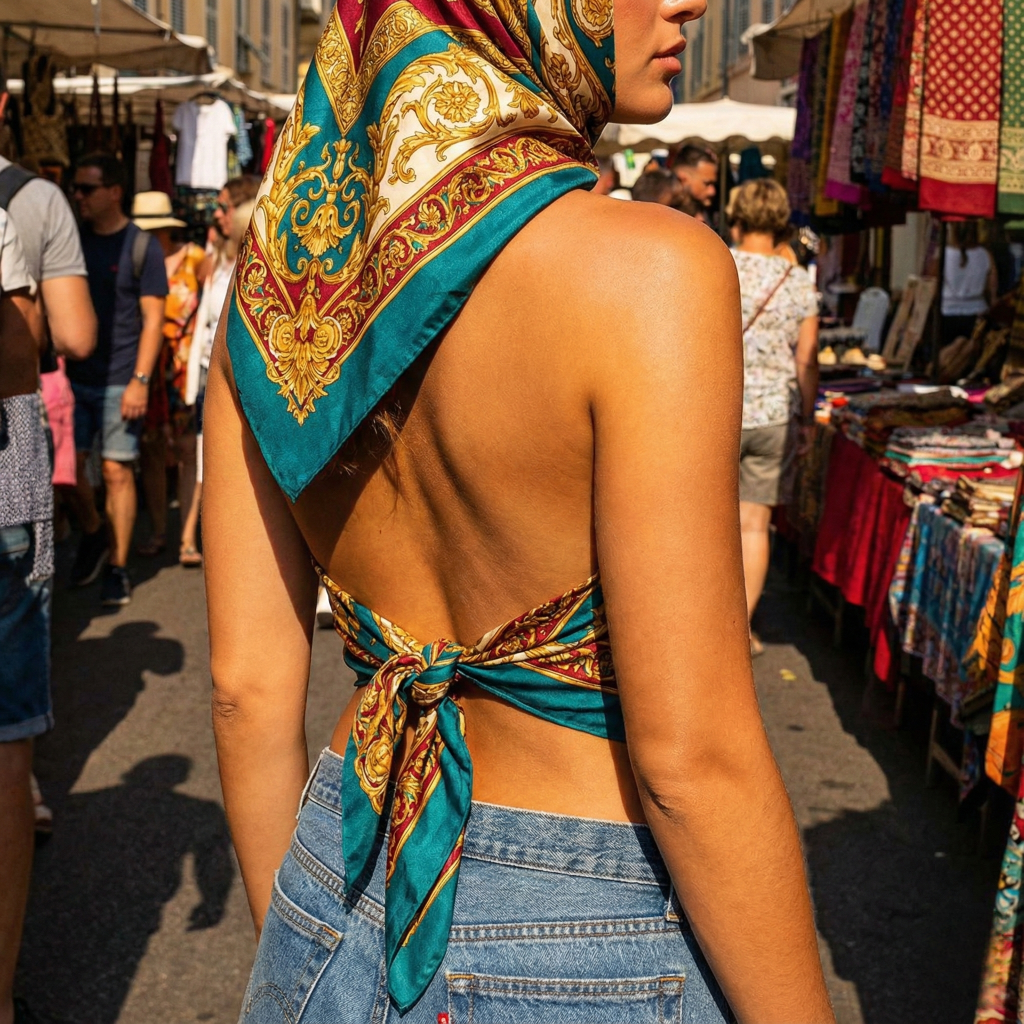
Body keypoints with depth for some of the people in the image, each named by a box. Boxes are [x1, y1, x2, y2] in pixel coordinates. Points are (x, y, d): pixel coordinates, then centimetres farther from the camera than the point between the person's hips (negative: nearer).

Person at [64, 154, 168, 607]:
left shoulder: (141, 246, -2)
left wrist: (140, 380, -13)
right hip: (74, 377, 4)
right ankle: (92, 533, 28)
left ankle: (118, 567, 8)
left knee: (117, 471, -1)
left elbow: (153, 318, -5)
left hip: (120, 380, -4)